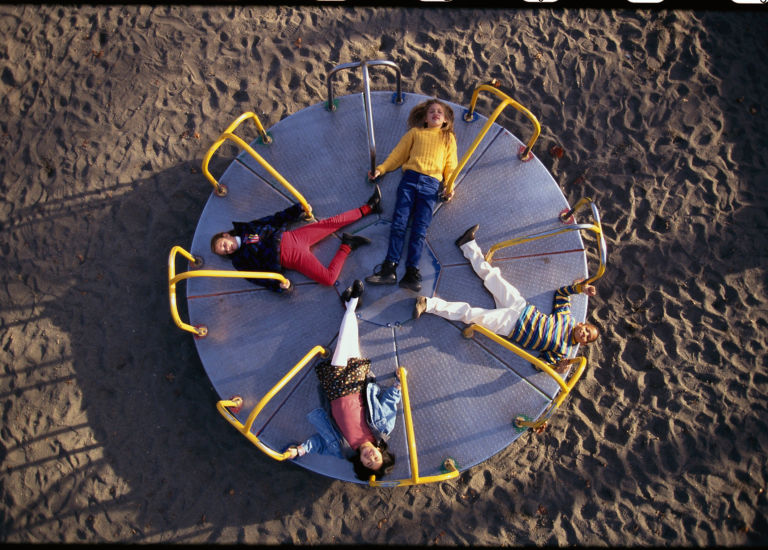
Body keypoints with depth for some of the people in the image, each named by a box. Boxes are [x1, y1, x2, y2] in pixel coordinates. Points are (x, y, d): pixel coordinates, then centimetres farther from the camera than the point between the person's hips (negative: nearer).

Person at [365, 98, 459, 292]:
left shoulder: (449, 138, 24)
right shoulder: (415, 132, 24)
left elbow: (451, 165, 17)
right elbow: (398, 154, 21)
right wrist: (381, 169, 10)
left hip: (431, 184, 0)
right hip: (410, 178, 1)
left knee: (420, 228, -13)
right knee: (399, 222, -14)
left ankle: (411, 272, -19)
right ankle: (389, 268, -19)